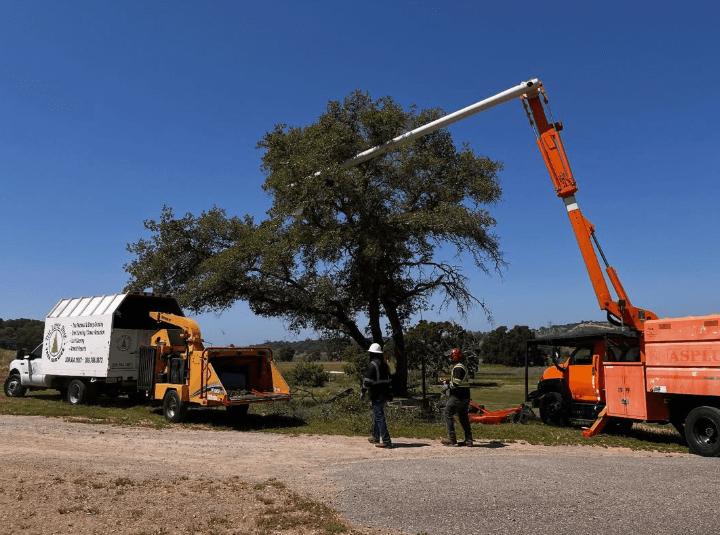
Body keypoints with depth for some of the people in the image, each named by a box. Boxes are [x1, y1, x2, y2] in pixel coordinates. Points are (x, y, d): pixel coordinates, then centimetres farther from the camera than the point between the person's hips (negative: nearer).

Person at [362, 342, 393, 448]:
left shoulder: (373, 364, -14)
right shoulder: (385, 364, 12)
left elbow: (368, 380, -16)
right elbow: (389, 380, 17)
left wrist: (363, 391, -5)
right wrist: (390, 394, 22)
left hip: (376, 395, -9)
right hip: (384, 394, 9)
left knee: (379, 416, -7)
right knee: (376, 415, 21)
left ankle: (386, 441, -10)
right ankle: (375, 437, 33)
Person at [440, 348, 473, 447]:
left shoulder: (458, 367, -15)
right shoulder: (464, 366, 18)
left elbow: (456, 383, -22)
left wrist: (447, 386, -9)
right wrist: (446, 381, 21)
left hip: (458, 397, -10)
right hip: (465, 396, 10)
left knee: (447, 413, -4)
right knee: (463, 417, 12)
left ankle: (451, 439, -5)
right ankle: (468, 440, 12)